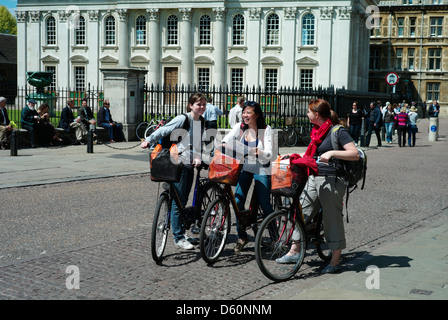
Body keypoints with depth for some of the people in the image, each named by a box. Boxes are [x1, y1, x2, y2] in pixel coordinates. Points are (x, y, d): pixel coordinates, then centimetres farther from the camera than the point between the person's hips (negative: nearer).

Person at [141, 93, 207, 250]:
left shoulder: (202, 122, 8)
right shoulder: (183, 119, -12)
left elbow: (200, 142, 3)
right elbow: (163, 130, -11)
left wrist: (198, 157, -13)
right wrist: (148, 140, -21)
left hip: (191, 164, 7)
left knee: (184, 200, 14)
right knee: (178, 200, -4)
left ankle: (182, 232, 26)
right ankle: (178, 237, 3)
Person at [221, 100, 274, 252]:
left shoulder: (265, 130, -9)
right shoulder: (240, 127, 1)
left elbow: (269, 154, -16)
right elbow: (224, 142, -6)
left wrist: (258, 152, -36)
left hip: (261, 168, -3)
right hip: (245, 167, 3)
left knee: (265, 204, -5)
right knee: (238, 201, -7)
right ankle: (242, 236, 10)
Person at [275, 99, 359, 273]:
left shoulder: (337, 131, -9)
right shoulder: (317, 131, 15)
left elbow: (355, 154, -16)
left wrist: (332, 153, -25)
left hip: (332, 180, -8)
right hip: (313, 178, 8)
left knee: (332, 218, -1)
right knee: (302, 212, 6)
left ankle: (336, 260, 8)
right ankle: (294, 251, 15)